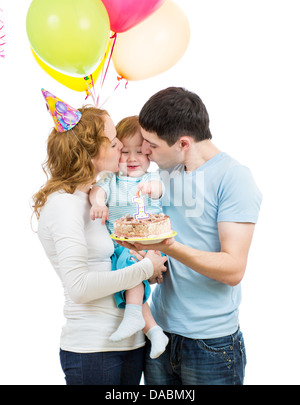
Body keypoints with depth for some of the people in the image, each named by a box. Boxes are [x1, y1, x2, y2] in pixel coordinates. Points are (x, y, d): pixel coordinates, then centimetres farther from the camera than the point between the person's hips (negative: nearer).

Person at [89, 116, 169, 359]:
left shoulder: (151, 179, 10)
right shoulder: (111, 181, 17)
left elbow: (158, 189, -14)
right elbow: (97, 190, -3)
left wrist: (150, 187, -38)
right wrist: (97, 202, -27)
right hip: (118, 245, 3)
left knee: (130, 260, -33)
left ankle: (134, 315, -29)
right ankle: (153, 330, -14)